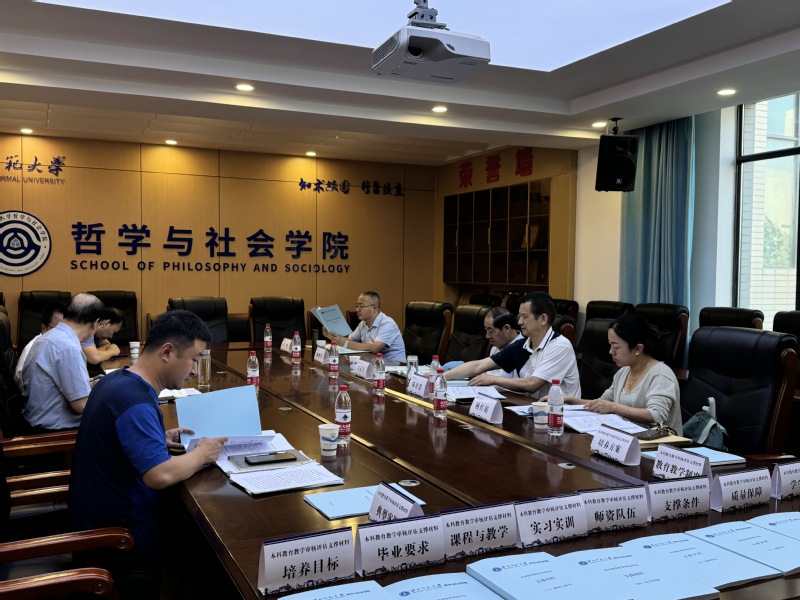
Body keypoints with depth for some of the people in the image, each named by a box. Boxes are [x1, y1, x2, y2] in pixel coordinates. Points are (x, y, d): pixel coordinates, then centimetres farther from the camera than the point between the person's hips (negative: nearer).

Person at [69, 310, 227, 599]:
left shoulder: (116, 381, 2)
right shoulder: (135, 400, -29)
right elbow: (160, 476, -36)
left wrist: (160, 438, 6)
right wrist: (201, 454, -19)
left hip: (99, 517, 9)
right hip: (120, 535, -9)